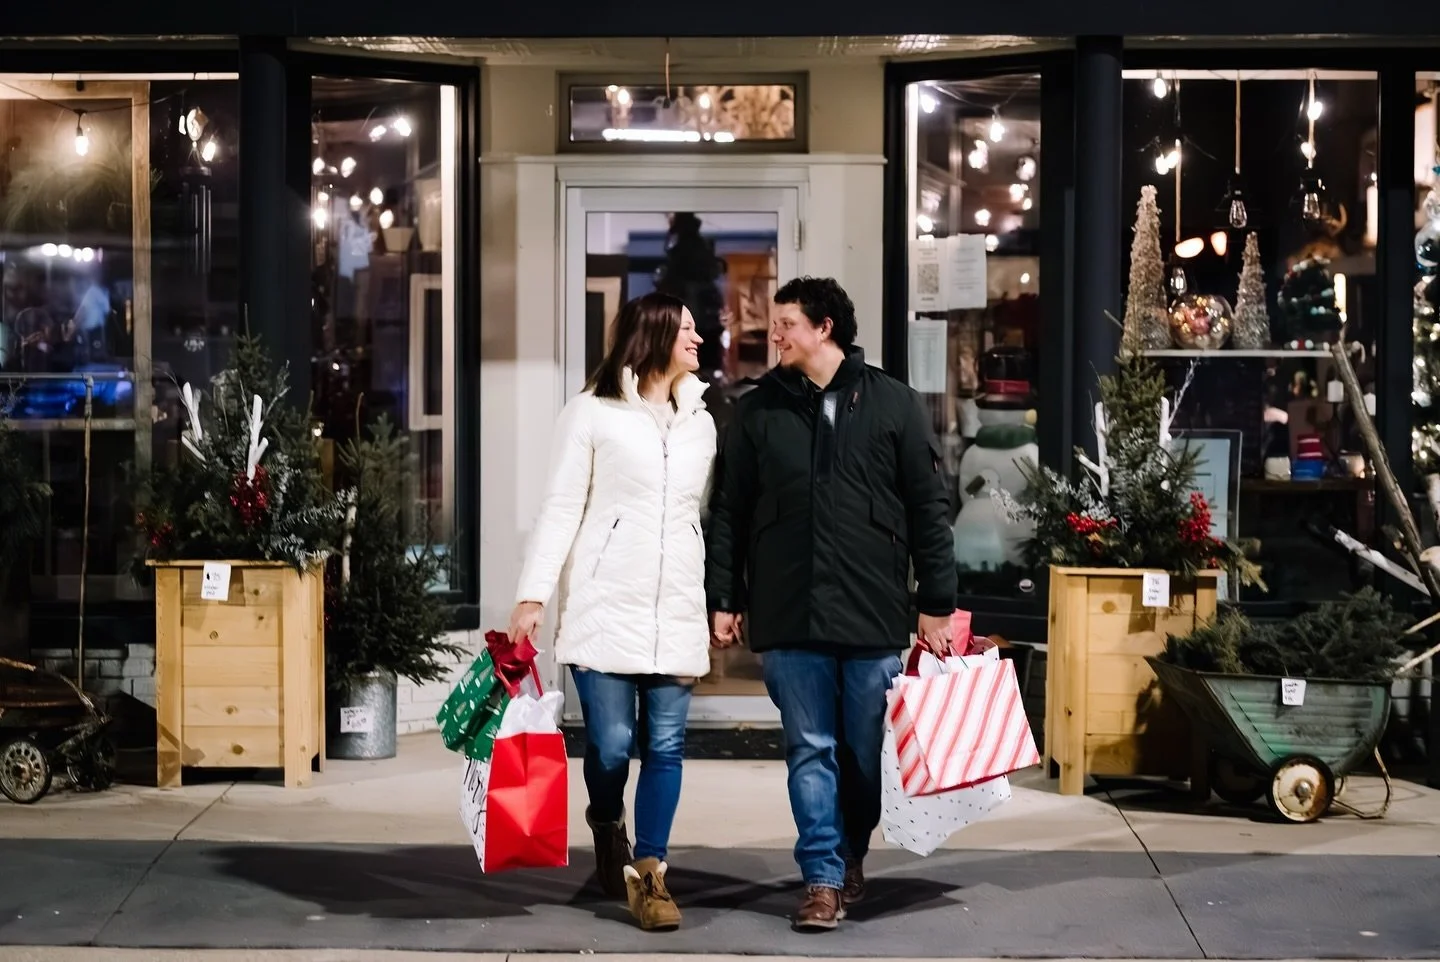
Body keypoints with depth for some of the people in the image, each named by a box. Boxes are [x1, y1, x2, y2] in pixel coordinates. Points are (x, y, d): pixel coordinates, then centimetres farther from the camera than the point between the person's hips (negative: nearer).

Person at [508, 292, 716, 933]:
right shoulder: (593, 413, 3)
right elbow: (561, 510, 0)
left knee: (665, 745, -2)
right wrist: (533, 596, -8)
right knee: (611, 743, -5)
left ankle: (647, 875, 5)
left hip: (677, 611, 4)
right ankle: (607, 830, 25)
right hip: (605, 606, -4)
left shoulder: (701, 423, 17)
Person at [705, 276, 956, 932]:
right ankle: (823, 878, 6)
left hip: (874, 615, -1)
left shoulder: (893, 404, 3)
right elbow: (729, 513, 11)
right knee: (810, 751, 1)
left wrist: (936, 604, 0)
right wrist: (723, 598, 5)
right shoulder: (757, 411, 8)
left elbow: (929, 509, 3)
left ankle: (852, 854, 29)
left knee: (867, 753, 7)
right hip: (789, 615, 1)